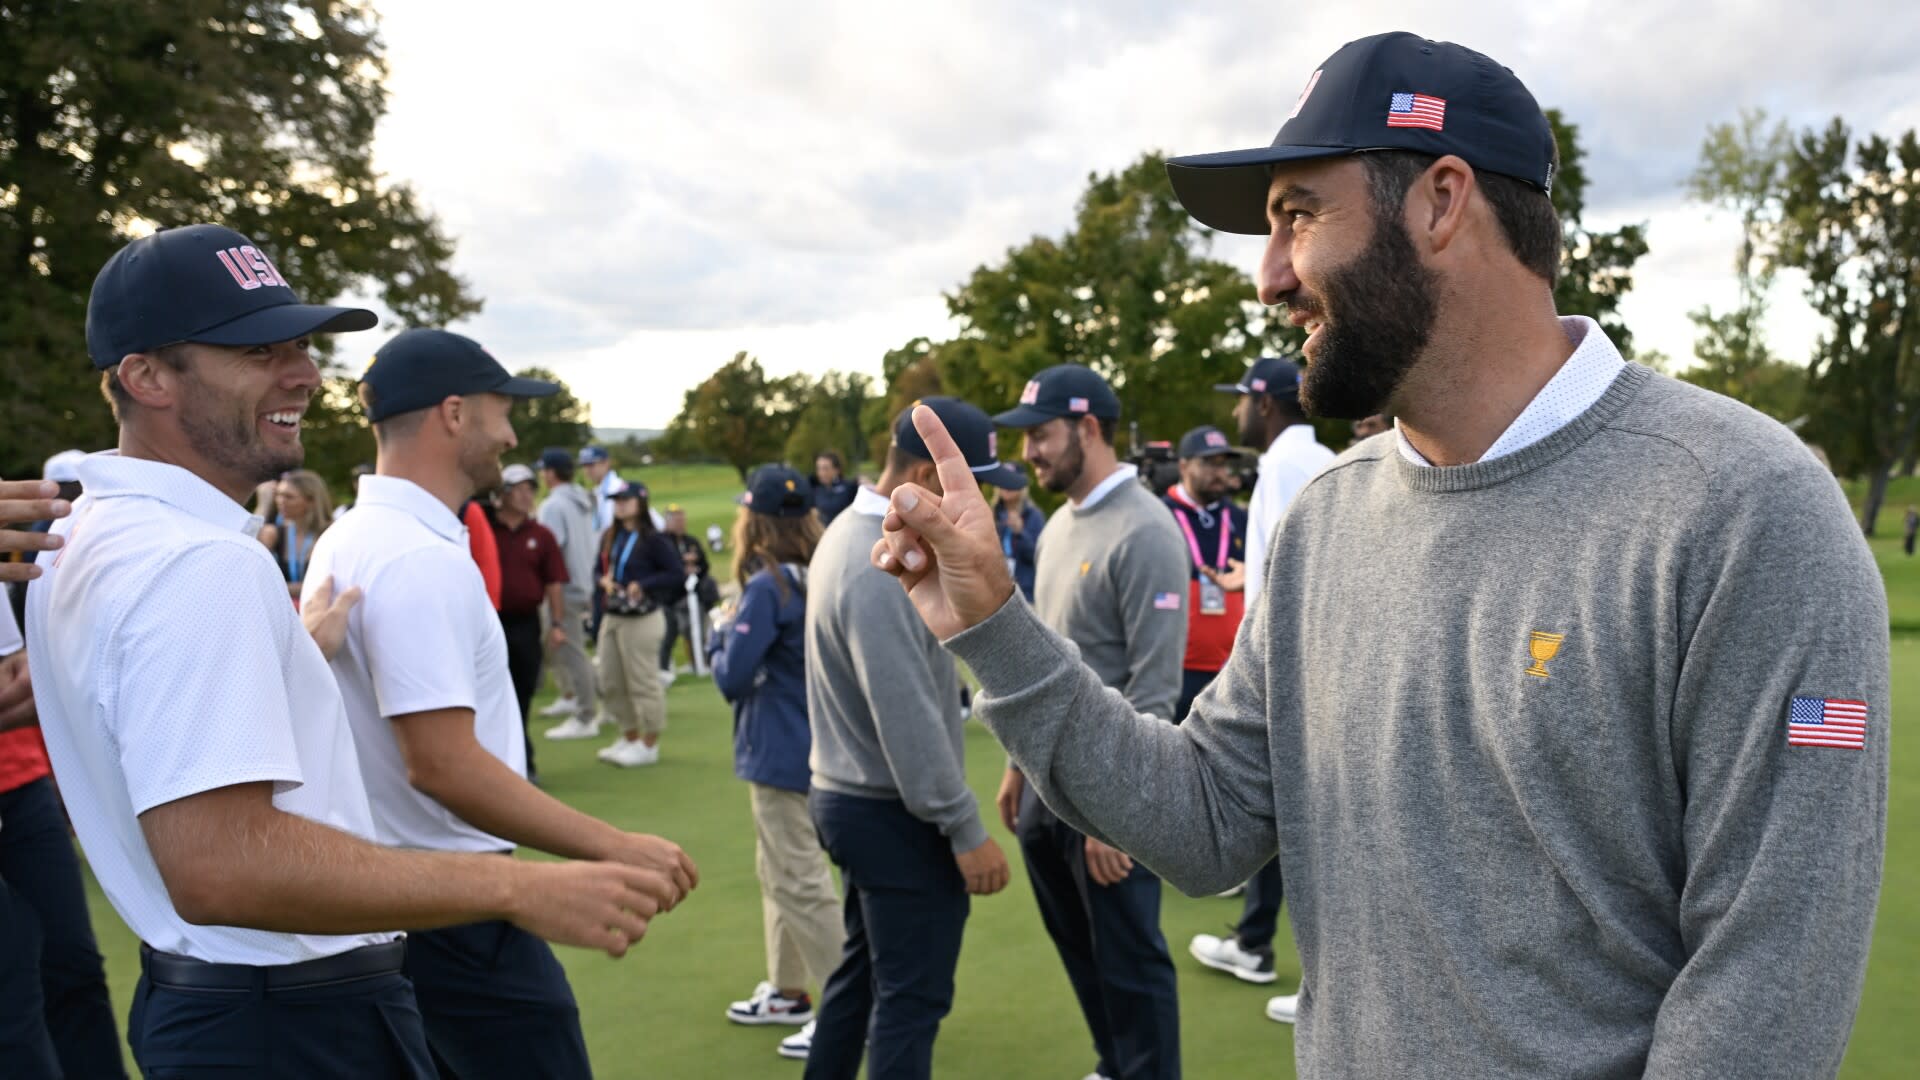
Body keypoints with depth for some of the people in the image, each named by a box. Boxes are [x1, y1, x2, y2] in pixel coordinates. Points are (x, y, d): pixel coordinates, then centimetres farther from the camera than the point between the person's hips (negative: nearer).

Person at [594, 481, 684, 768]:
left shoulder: (653, 540, -12)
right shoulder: (609, 538, 11)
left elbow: (677, 575, -14)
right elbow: (600, 569, 19)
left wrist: (643, 585, -19)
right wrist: (604, 580, -4)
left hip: (642, 620, -8)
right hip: (612, 618, 8)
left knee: (644, 683, -1)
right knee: (611, 683, 15)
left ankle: (649, 745, 11)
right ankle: (630, 738, 30)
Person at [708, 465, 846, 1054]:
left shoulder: (768, 588, -20)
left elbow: (731, 675, -18)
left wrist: (723, 631, -1)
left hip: (781, 756, -9)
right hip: (811, 746, 9)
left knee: (801, 885, -2)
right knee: (777, 873, 21)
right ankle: (787, 991, 32)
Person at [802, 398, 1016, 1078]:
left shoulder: (854, 532, 8)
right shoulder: (880, 569, -25)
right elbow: (909, 720, -25)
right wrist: (966, 829, -21)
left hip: (849, 796, 10)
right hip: (896, 815, -10)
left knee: (863, 970, 21)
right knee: (910, 996, -1)